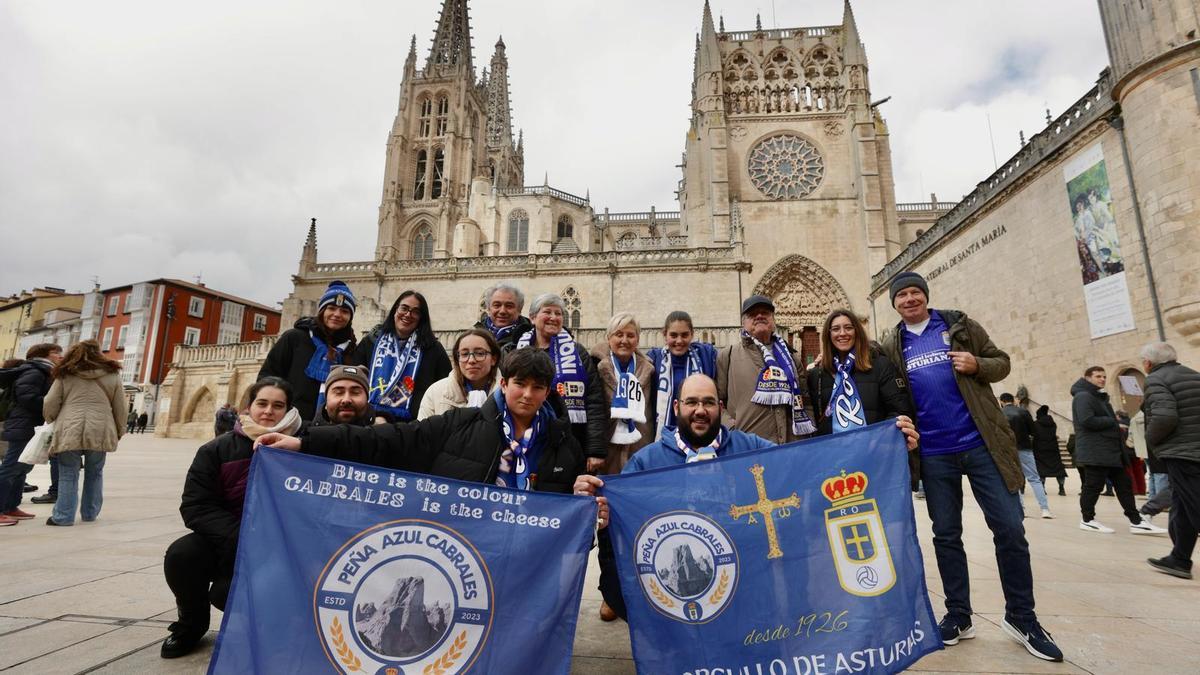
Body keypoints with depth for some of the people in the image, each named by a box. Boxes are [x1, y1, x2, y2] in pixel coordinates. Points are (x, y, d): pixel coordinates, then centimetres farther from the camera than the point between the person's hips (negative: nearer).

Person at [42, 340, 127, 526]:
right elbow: (121, 409, 10)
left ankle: (63, 516, 8)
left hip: (69, 431, -1)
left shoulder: (65, 375, 8)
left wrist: (52, 424, 27)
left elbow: (49, 406, 7)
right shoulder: (112, 375, 9)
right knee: (94, 474, 15)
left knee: (68, 475, 9)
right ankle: (90, 513, 22)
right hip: (100, 431, 1)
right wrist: (118, 433, 21)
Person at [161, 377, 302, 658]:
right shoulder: (217, 450, -4)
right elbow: (195, 507, -8)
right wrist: (239, 537, -22)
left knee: (226, 593, -23)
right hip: (224, 544, 3)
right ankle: (191, 624, 9)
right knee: (180, 555, -23)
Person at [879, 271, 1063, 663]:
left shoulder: (959, 325, 4)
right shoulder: (891, 346, 6)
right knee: (946, 535, 9)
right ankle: (958, 616, 23)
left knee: (1010, 530, 2)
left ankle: (1022, 618, 21)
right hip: (933, 454, 1)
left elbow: (1001, 363, 7)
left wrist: (977, 366, -13)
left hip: (981, 443, -1)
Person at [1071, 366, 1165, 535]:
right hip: (1094, 451, -11)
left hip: (1110, 450, 11)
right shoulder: (1083, 396, -13)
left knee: (1124, 485, 10)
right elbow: (1087, 421, -24)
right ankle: (1087, 520, 7)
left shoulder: (1099, 397, 23)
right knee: (1093, 486, -4)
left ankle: (1136, 522, 15)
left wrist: (1114, 422, 7)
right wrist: (1113, 422, -11)